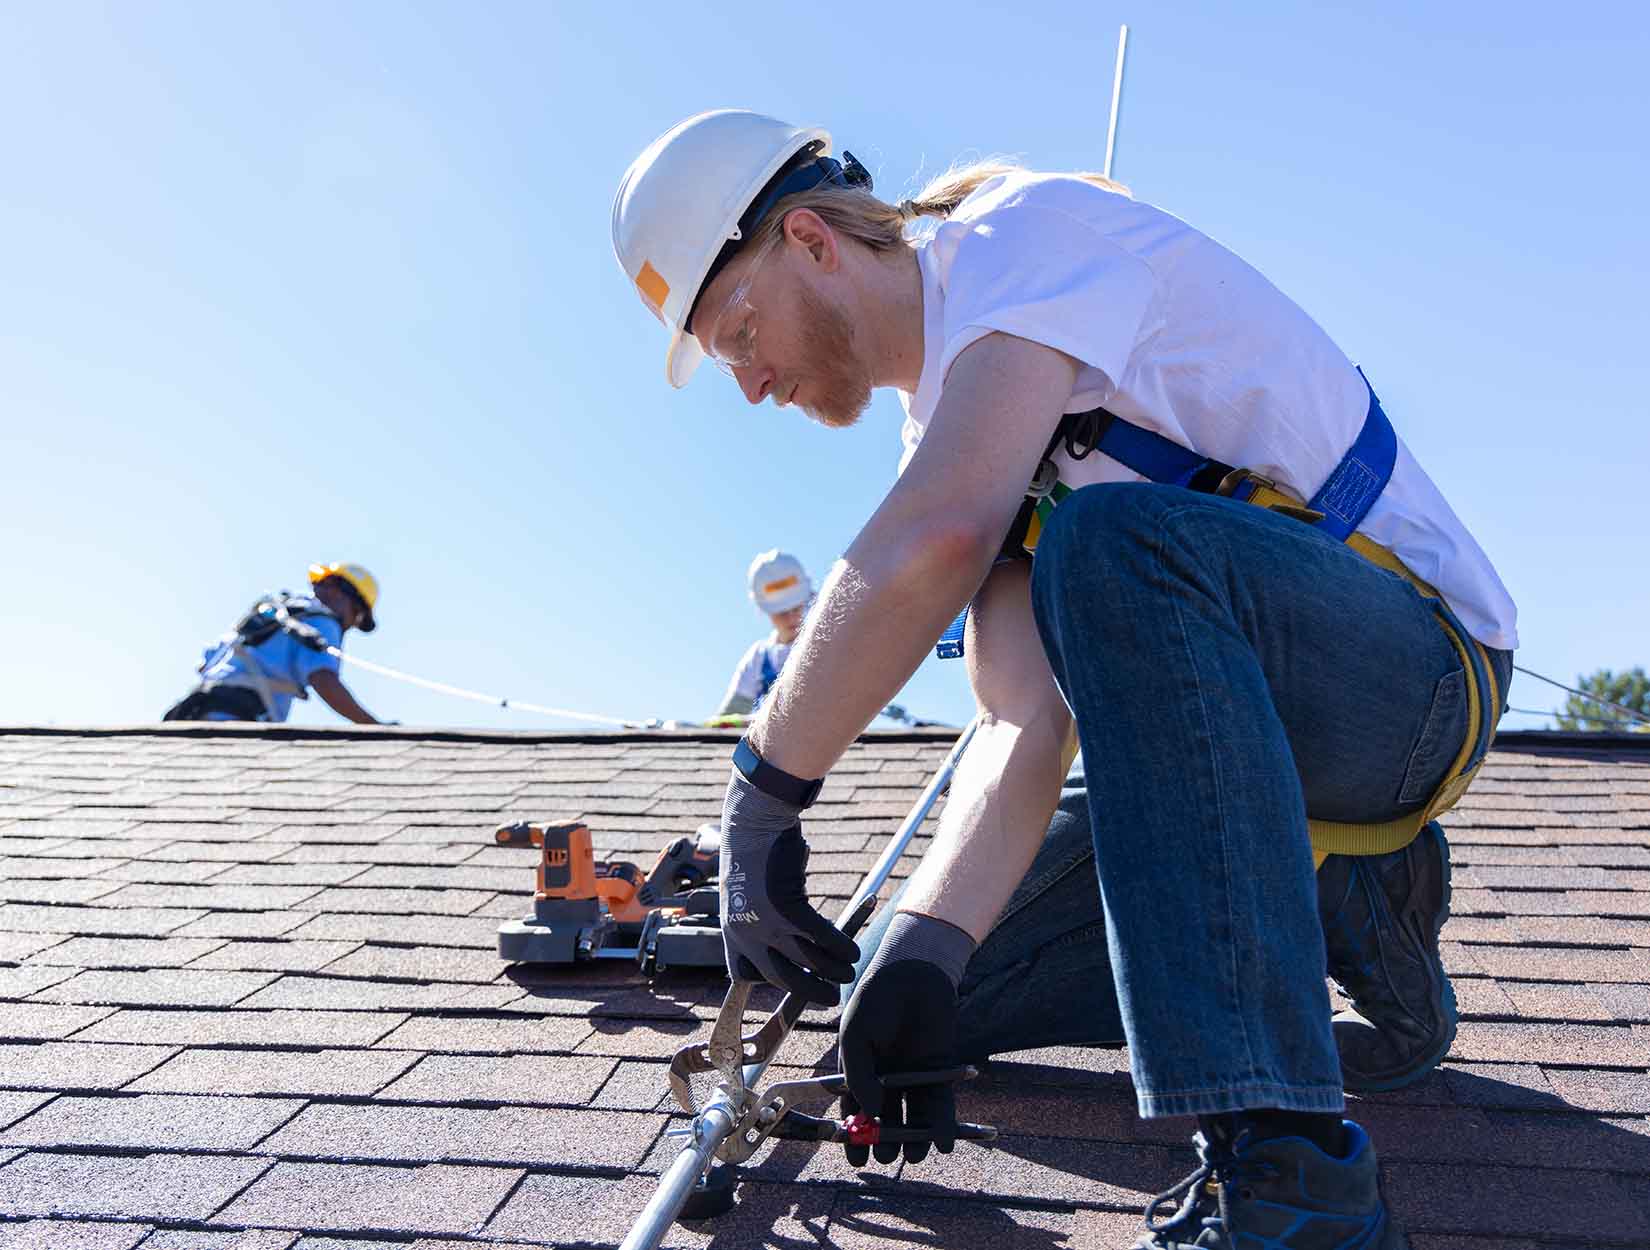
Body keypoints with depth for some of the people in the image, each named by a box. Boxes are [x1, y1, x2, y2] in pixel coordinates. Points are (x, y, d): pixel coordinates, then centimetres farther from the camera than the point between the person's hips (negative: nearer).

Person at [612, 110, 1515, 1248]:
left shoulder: (1026, 229, -12)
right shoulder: (946, 416, 11)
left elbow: (937, 540, -33)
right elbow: (1024, 718, -5)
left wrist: (761, 799, -25)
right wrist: (923, 950, -18)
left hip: (1421, 671, -8)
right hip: (1268, 732, 8)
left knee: (1111, 541, -36)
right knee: (968, 978, 2)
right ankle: (1350, 899, 17)